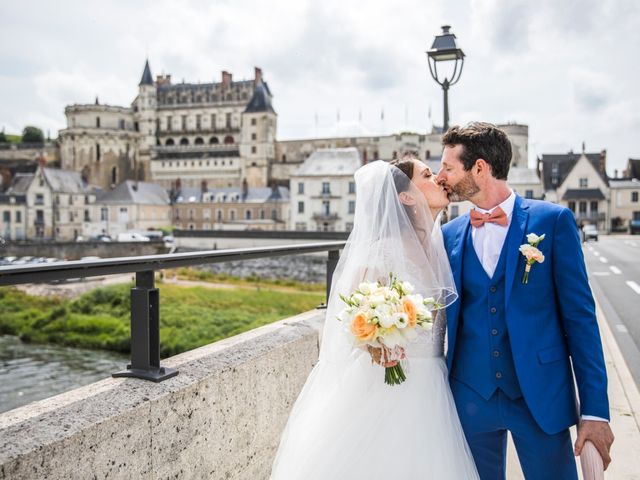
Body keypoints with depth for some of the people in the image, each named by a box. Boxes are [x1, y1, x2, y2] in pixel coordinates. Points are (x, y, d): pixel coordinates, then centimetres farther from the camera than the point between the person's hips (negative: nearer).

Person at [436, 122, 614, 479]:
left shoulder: (553, 221, -5)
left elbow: (579, 315, -5)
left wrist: (595, 409, -7)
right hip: (470, 396, 3)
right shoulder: (449, 234, 4)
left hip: (541, 396, -2)